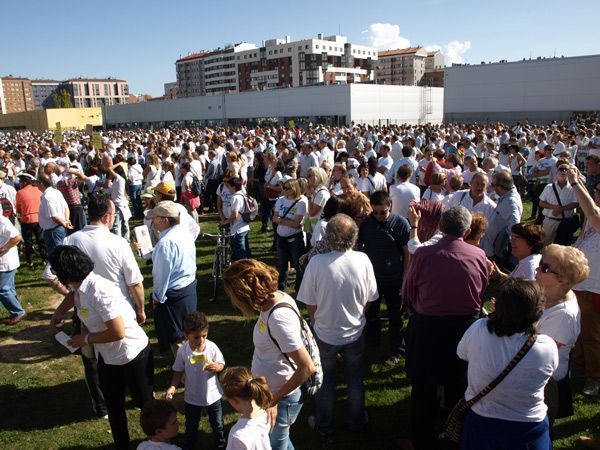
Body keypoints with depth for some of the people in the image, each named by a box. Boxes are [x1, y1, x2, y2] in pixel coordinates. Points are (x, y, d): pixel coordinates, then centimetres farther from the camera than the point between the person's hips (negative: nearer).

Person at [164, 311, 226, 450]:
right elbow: (179, 371, -7)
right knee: (191, 425, 24)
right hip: (192, 397, 1)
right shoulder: (183, 350, -19)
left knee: (217, 423, 21)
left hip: (212, 394, 0)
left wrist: (216, 367, -33)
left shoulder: (212, 347, -21)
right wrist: (173, 387, -22)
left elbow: (221, 365, -10)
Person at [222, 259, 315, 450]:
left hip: (280, 400, -8)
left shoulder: (279, 317, -31)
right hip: (268, 393, 8)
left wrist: (275, 399, -19)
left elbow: (307, 368, -30)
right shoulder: (274, 299, -6)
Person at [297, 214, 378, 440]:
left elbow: (310, 304, -15)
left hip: (325, 334, -1)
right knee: (355, 380, 24)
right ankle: (356, 421, 44)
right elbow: (369, 300, -6)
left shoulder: (317, 262, -26)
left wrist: (317, 322, 7)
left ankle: (324, 426, 39)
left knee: (325, 381, 21)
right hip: (355, 333, 2)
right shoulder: (363, 260, -19)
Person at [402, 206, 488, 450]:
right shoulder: (479, 255, -12)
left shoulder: (423, 254, -21)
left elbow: (408, 292, -8)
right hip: (466, 326, 3)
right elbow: (482, 292, 3)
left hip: (427, 327, -3)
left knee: (424, 387, 14)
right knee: (459, 384, 25)